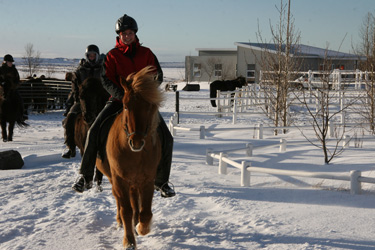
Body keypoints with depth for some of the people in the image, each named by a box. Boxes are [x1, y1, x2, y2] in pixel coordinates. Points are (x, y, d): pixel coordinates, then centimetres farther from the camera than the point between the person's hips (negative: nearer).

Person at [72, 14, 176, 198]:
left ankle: (161, 182, 4)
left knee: (166, 139, -12)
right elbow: (106, 81, -6)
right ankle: (85, 177, -9)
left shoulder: (146, 53, 7)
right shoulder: (112, 55, 3)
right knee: (94, 132, -19)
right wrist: (123, 95, -22)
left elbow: (158, 74, 2)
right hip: (118, 100, -1)